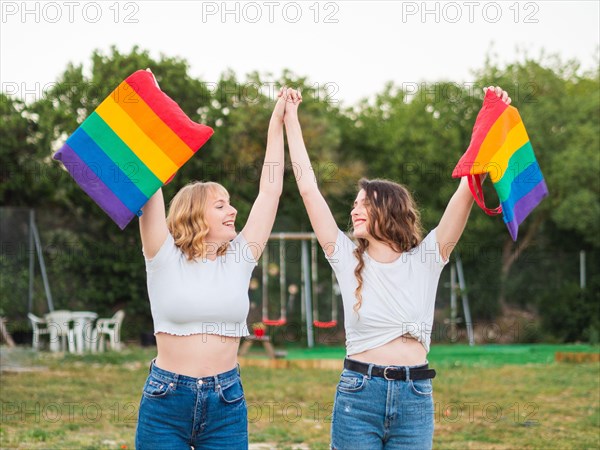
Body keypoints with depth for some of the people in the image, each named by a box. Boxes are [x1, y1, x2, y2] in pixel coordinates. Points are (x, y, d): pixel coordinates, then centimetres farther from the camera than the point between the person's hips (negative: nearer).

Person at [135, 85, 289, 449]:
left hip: (227, 405, 3)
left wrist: (277, 125, 6)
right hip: (165, 403, -2)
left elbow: (270, 190, 6)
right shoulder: (165, 259, -2)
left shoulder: (239, 258, 5)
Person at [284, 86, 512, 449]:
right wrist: (291, 120, 5)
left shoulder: (426, 259, 3)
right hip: (358, 395, 0)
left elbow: (467, 190, -3)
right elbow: (309, 189, 3)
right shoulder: (348, 259, 4)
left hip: (415, 398, 0)